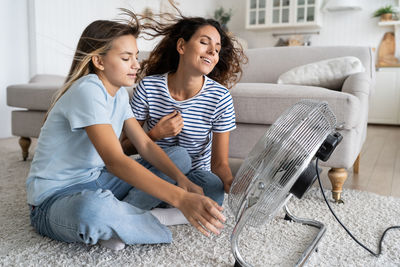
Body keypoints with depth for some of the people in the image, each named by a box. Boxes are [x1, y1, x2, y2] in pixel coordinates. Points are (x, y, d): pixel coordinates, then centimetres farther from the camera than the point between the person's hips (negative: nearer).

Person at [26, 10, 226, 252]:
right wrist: (180, 199, -42)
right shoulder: (87, 91, -23)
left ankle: (120, 215, -13)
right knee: (94, 207, -46)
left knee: (180, 156, 4)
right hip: (54, 198, -8)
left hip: (96, 182, 9)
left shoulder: (119, 94, 4)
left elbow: (145, 145, 0)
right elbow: (114, 160, -35)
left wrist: (182, 179, -17)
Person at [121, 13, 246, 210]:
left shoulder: (220, 98, -10)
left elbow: (220, 163, -8)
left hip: (196, 174, 2)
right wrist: (156, 134, -22)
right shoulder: (148, 87, -10)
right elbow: (125, 148, -3)